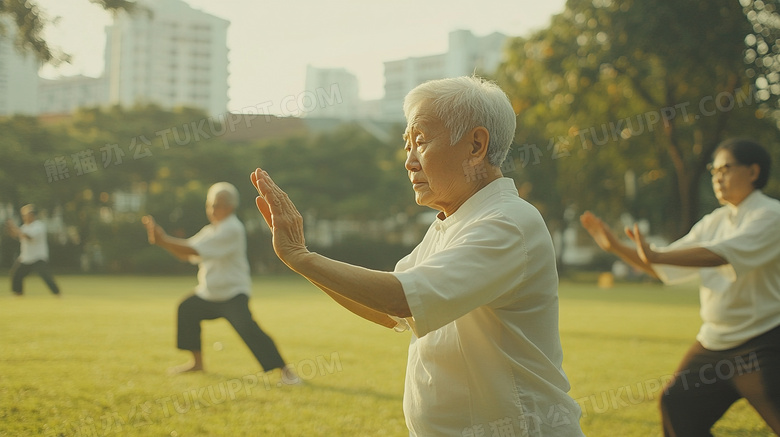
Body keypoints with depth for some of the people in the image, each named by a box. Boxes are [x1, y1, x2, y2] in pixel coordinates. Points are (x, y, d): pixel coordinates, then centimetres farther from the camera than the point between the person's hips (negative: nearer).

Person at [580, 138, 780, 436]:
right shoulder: (715, 222, 10)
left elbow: (724, 254, -30)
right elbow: (664, 267, 10)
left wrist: (656, 255, -39)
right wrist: (616, 247, -3)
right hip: (714, 341, 8)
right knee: (677, 406, 12)